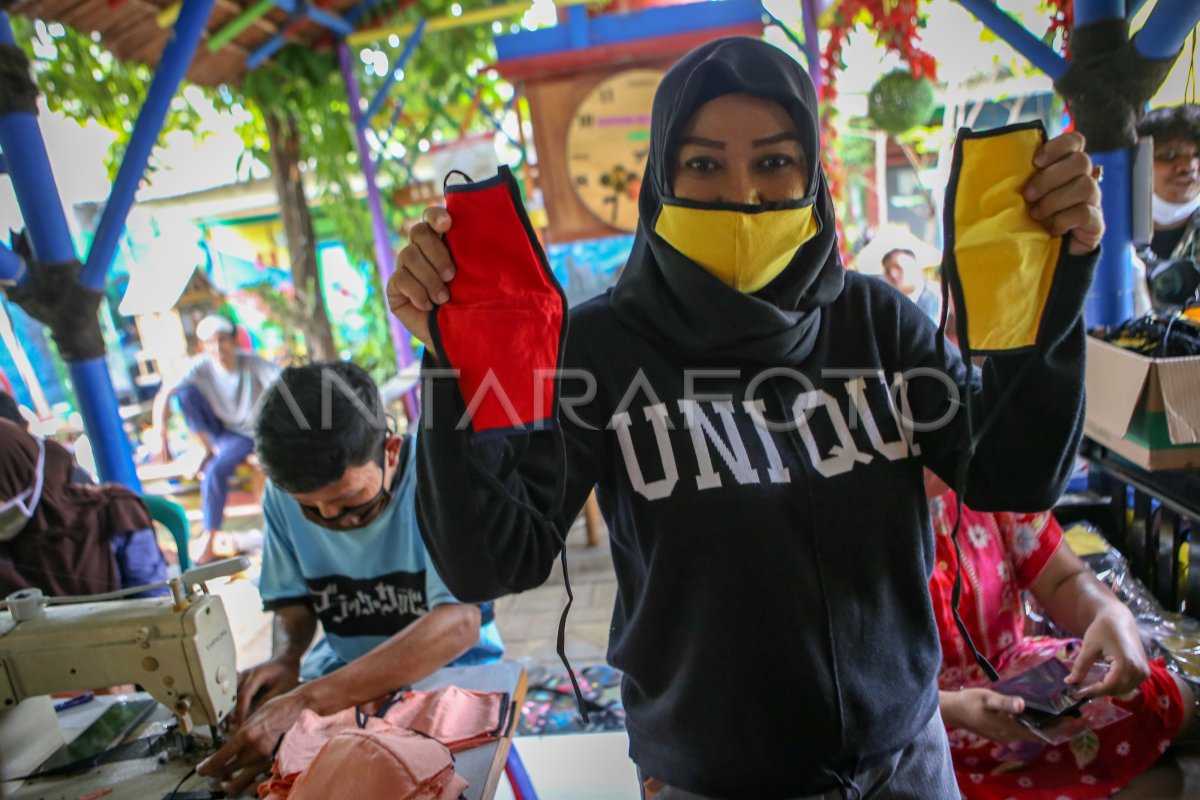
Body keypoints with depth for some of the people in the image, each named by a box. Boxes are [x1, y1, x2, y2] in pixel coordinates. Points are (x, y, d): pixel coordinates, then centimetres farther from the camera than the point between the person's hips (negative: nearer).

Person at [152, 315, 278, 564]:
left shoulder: (253, 365, -20)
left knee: (215, 470, -30)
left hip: (249, 434, -3)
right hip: (219, 428, 3)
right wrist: (161, 435, -26)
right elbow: (164, 395, -16)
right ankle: (207, 448, -9)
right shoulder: (201, 367, -13)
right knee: (186, 391, -21)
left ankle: (210, 541, -16)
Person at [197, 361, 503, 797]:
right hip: (344, 662, 4)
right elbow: (293, 599, 3)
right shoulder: (283, 494, -10)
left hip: (450, 662, -3)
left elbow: (459, 622, -34)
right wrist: (286, 657, -20)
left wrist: (307, 701, -42)